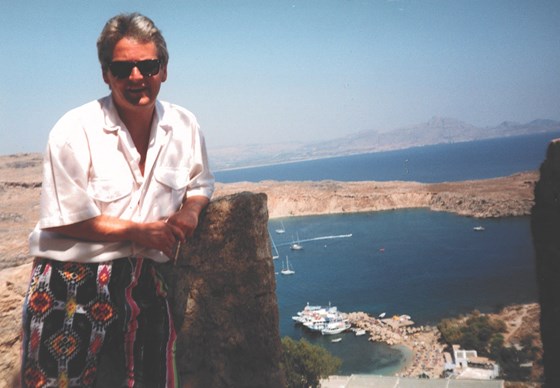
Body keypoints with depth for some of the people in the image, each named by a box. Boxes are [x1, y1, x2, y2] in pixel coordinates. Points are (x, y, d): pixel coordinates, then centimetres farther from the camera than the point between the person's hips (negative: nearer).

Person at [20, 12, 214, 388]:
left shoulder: (185, 126, 0)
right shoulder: (74, 131, -14)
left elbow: (201, 183, 14)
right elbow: (64, 219, -13)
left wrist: (191, 209, -9)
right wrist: (139, 230, -16)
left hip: (145, 282, 4)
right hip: (72, 282, -4)